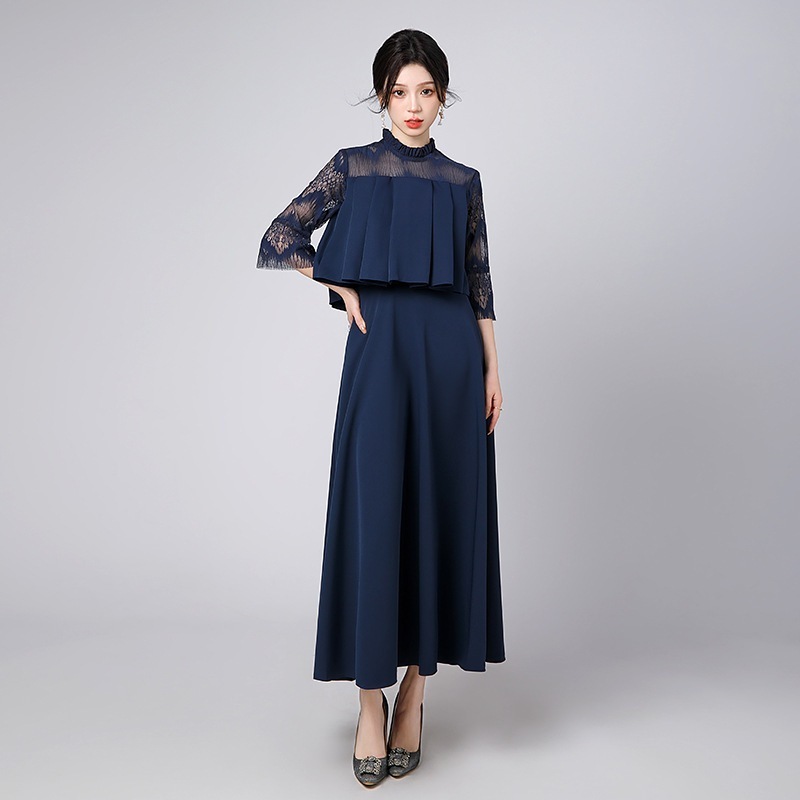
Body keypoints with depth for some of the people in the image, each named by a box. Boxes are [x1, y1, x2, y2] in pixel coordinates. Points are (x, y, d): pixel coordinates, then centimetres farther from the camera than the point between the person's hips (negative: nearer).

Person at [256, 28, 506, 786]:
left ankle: (415, 688, 18)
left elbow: (480, 284, 10)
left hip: (453, 357, 3)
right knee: (376, 514, -5)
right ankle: (371, 700, 8)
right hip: (382, 354, -2)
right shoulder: (351, 167, 7)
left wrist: (492, 370, 4)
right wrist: (344, 287, -2)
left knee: (442, 514, 3)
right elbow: (276, 241, 3)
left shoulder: (464, 181, 13)